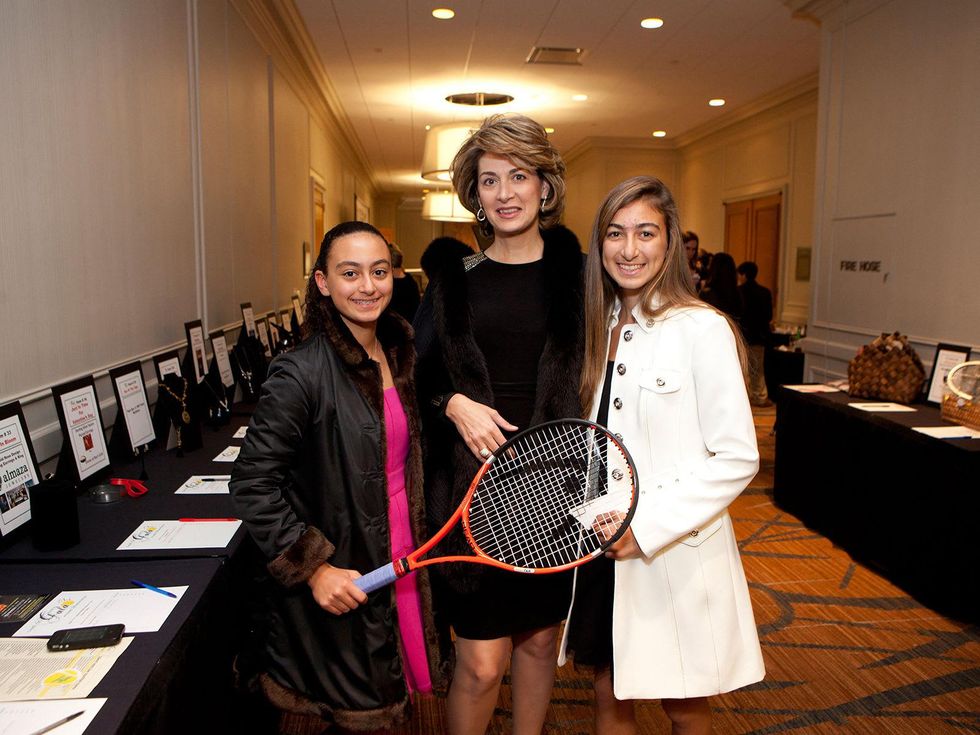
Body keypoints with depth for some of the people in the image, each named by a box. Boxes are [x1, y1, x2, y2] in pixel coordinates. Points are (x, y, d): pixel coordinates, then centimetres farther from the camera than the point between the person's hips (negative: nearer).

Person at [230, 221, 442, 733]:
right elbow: (251, 485, -20)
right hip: (339, 588, -6)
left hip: (400, 564, 7)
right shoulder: (301, 374, -21)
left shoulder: (397, 355, 2)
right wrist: (313, 567, -21)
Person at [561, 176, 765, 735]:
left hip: (677, 556, -5)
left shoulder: (701, 328, -14)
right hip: (606, 550, 6)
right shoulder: (605, 326, 6)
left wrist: (648, 526, -19)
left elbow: (738, 457, -15)